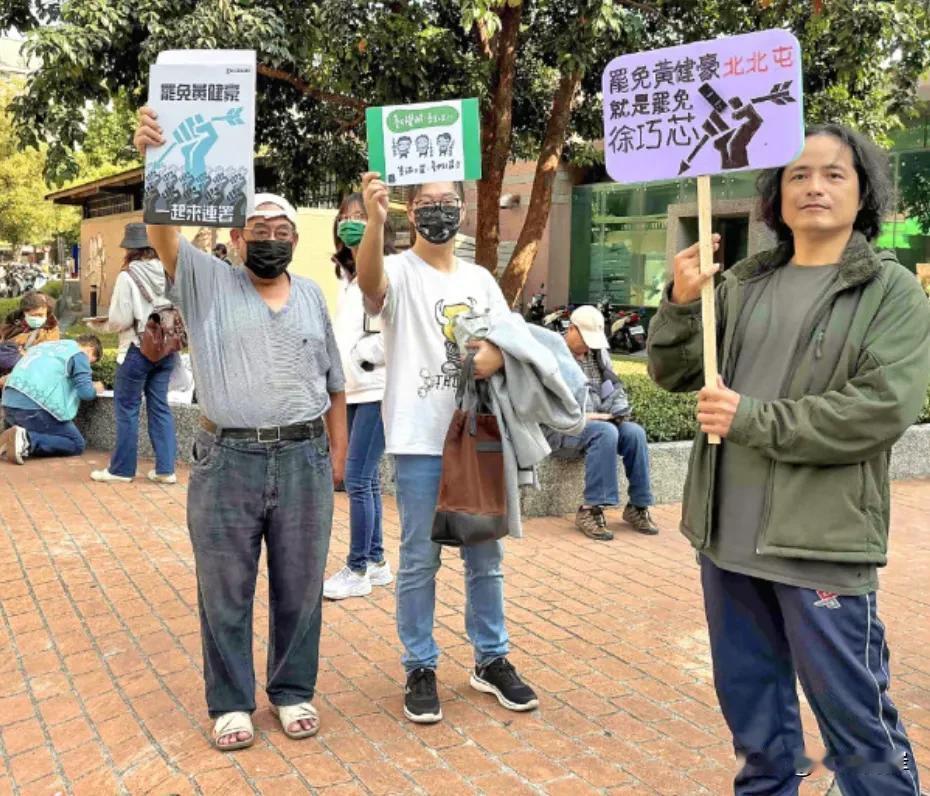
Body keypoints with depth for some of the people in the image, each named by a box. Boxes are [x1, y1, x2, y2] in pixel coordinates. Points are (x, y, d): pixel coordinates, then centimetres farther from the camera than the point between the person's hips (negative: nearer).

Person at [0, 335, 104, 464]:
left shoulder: (49, 345, 26)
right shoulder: (79, 354, 4)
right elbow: (86, 393, -4)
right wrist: (95, 388, 18)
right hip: (34, 406, -8)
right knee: (77, 444, 4)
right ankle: (27, 440, -16)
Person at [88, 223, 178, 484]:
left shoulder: (128, 276, -13)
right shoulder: (167, 273, -1)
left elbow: (120, 320, -12)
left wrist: (100, 324, 7)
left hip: (137, 349, -5)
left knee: (127, 408, 7)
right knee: (160, 406, 12)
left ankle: (121, 469, 15)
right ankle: (165, 468, 12)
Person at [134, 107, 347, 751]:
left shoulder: (312, 295, 13)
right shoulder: (207, 282, 5)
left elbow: (334, 384, 15)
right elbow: (164, 231, -14)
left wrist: (337, 456, 8)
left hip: (305, 460, 2)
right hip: (227, 461, -2)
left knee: (300, 588, 10)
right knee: (225, 591, 6)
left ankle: (293, 691, 27)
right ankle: (231, 702, 22)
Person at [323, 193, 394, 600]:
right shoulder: (348, 276, 16)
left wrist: (365, 355, -13)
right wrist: (337, 371, 11)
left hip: (377, 388, -9)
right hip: (353, 389, 9)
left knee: (357, 479, -7)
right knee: (367, 479, 13)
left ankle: (357, 570, 3)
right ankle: (375, 561, 22)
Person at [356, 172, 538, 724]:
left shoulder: (480, 279, 13)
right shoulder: (400, 273, -4)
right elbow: (369, 280, -28)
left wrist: (497, 353, -13)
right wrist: (375, 220, -46)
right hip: (421, 441, -5)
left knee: (486, 555, 13)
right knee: (420, 559, 4)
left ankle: (491, 659, 28)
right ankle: (421, 669, 18)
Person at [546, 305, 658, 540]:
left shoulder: (599, 353, 18)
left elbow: (616, 387, 19)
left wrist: (618, 411, -2)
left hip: (600, 421, 7)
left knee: (635, 432, -21)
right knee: (605, 432, -35)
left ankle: (638, 506, -12)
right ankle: (591, 509, -31)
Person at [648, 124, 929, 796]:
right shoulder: (743, 285, 10)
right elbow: (674, 373, 11)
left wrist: (755, 419, -17)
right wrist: (681, 305, -8)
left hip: (822, 542, -5)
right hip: (729, 536, 5)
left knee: (855, 716, 5)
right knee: (750, 703, 20)